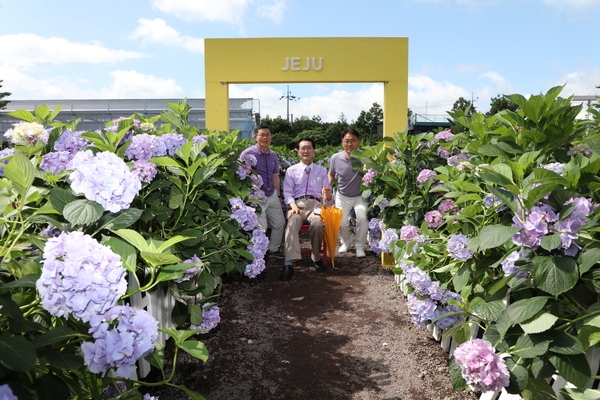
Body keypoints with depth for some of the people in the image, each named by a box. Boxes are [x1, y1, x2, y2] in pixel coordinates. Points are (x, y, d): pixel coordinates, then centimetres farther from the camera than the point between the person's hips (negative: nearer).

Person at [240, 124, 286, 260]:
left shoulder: (273, 156, 8)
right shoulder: (248, 154, -13)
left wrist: (278, 196, 15)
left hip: (272, 196, 7)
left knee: (280, 223, 15)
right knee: (261, 227, -9)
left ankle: (273, 249, 33)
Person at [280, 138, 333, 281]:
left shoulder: (322, 171, 20)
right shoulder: (291, 170, 15)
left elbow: (328, 197, 14)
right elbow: (287, 192, 5)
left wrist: (328, 195, -12)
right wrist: (293, 205, -16)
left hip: (316, 204, 1)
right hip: (298, 204, -1)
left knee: (317, 224, -35)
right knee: (292, 223, -37)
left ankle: (316, 258, -11)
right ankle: (289, 263, -45)